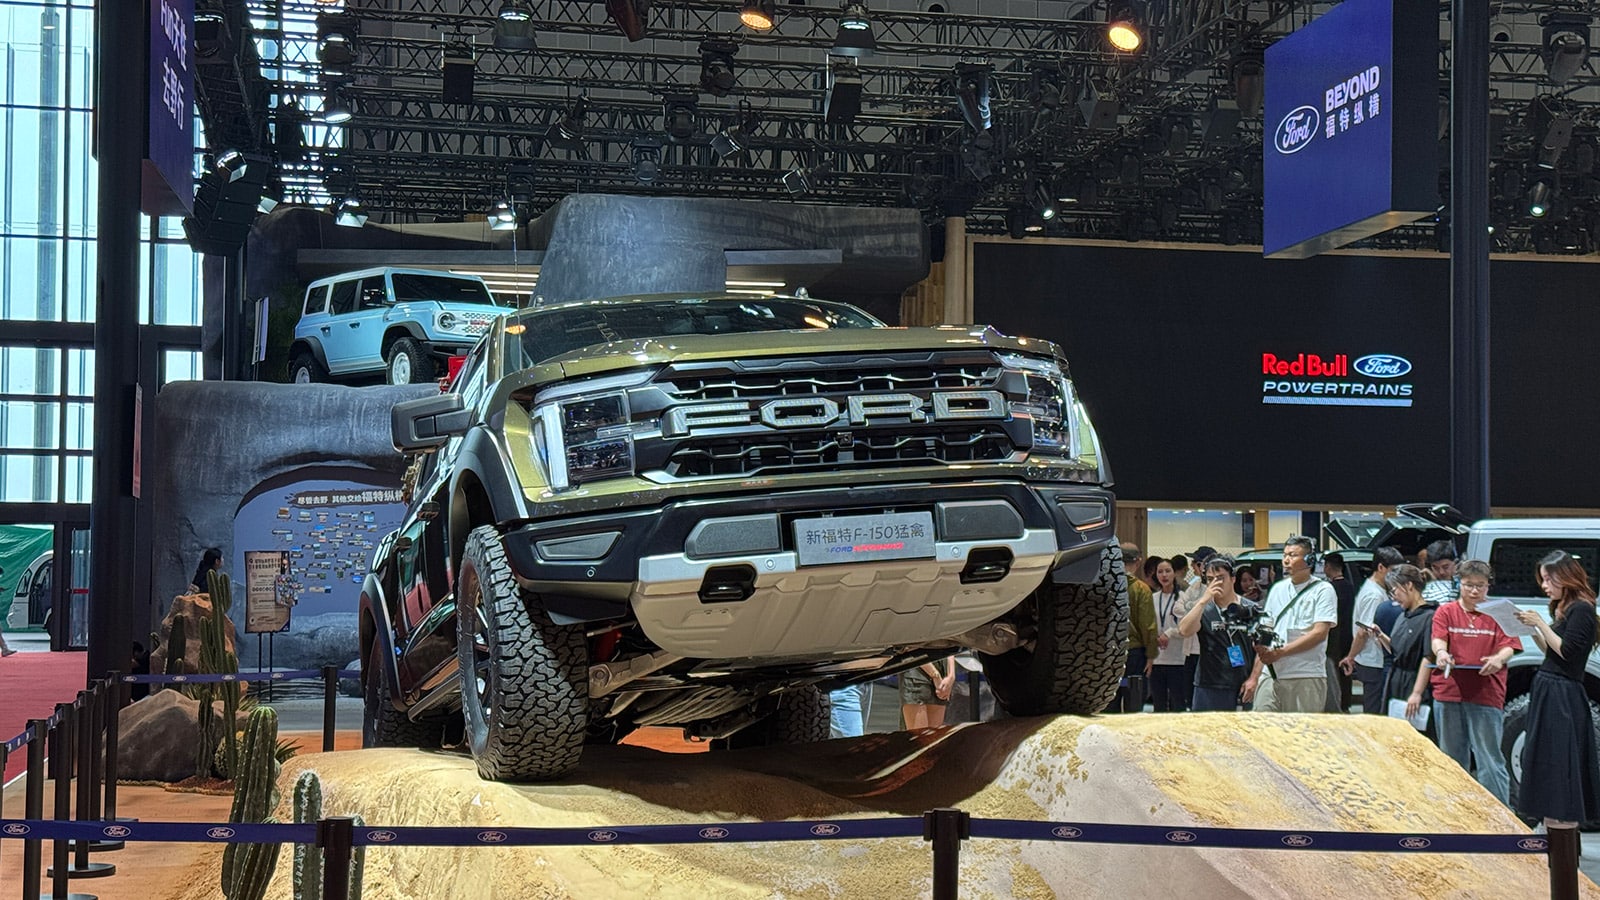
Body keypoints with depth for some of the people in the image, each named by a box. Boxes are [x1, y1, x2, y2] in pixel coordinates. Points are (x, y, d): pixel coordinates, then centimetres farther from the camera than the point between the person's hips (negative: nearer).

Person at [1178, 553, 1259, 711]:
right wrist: (1204, 600, -17)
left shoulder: (1250, 609, 6)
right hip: (1209, 688, -1)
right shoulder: (1203, 609, 5)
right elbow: (1184, 631, -14)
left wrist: (1253, 678, -2)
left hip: (1242, 688, 1)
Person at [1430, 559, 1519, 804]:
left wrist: (1499, 658, -26)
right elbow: (1438, 639, -5)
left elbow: (1509, 646, -3)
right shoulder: (1446, 612, 9)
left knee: (1490, 760, -4)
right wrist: (1441, 653, -29)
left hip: (1487, 695, -2)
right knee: (1452, 758, 11)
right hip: (1449, 693, 2)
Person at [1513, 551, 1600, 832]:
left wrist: (1540, 623, -15)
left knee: (1558, 761, -9)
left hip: (1563, 696, -10)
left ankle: (1563, 838, -7)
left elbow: (1567, 651, -19)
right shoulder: (1563, 608, 16)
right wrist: (1531, 630, 7)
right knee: (1543, 759, 11)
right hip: (1549, 692, 10)